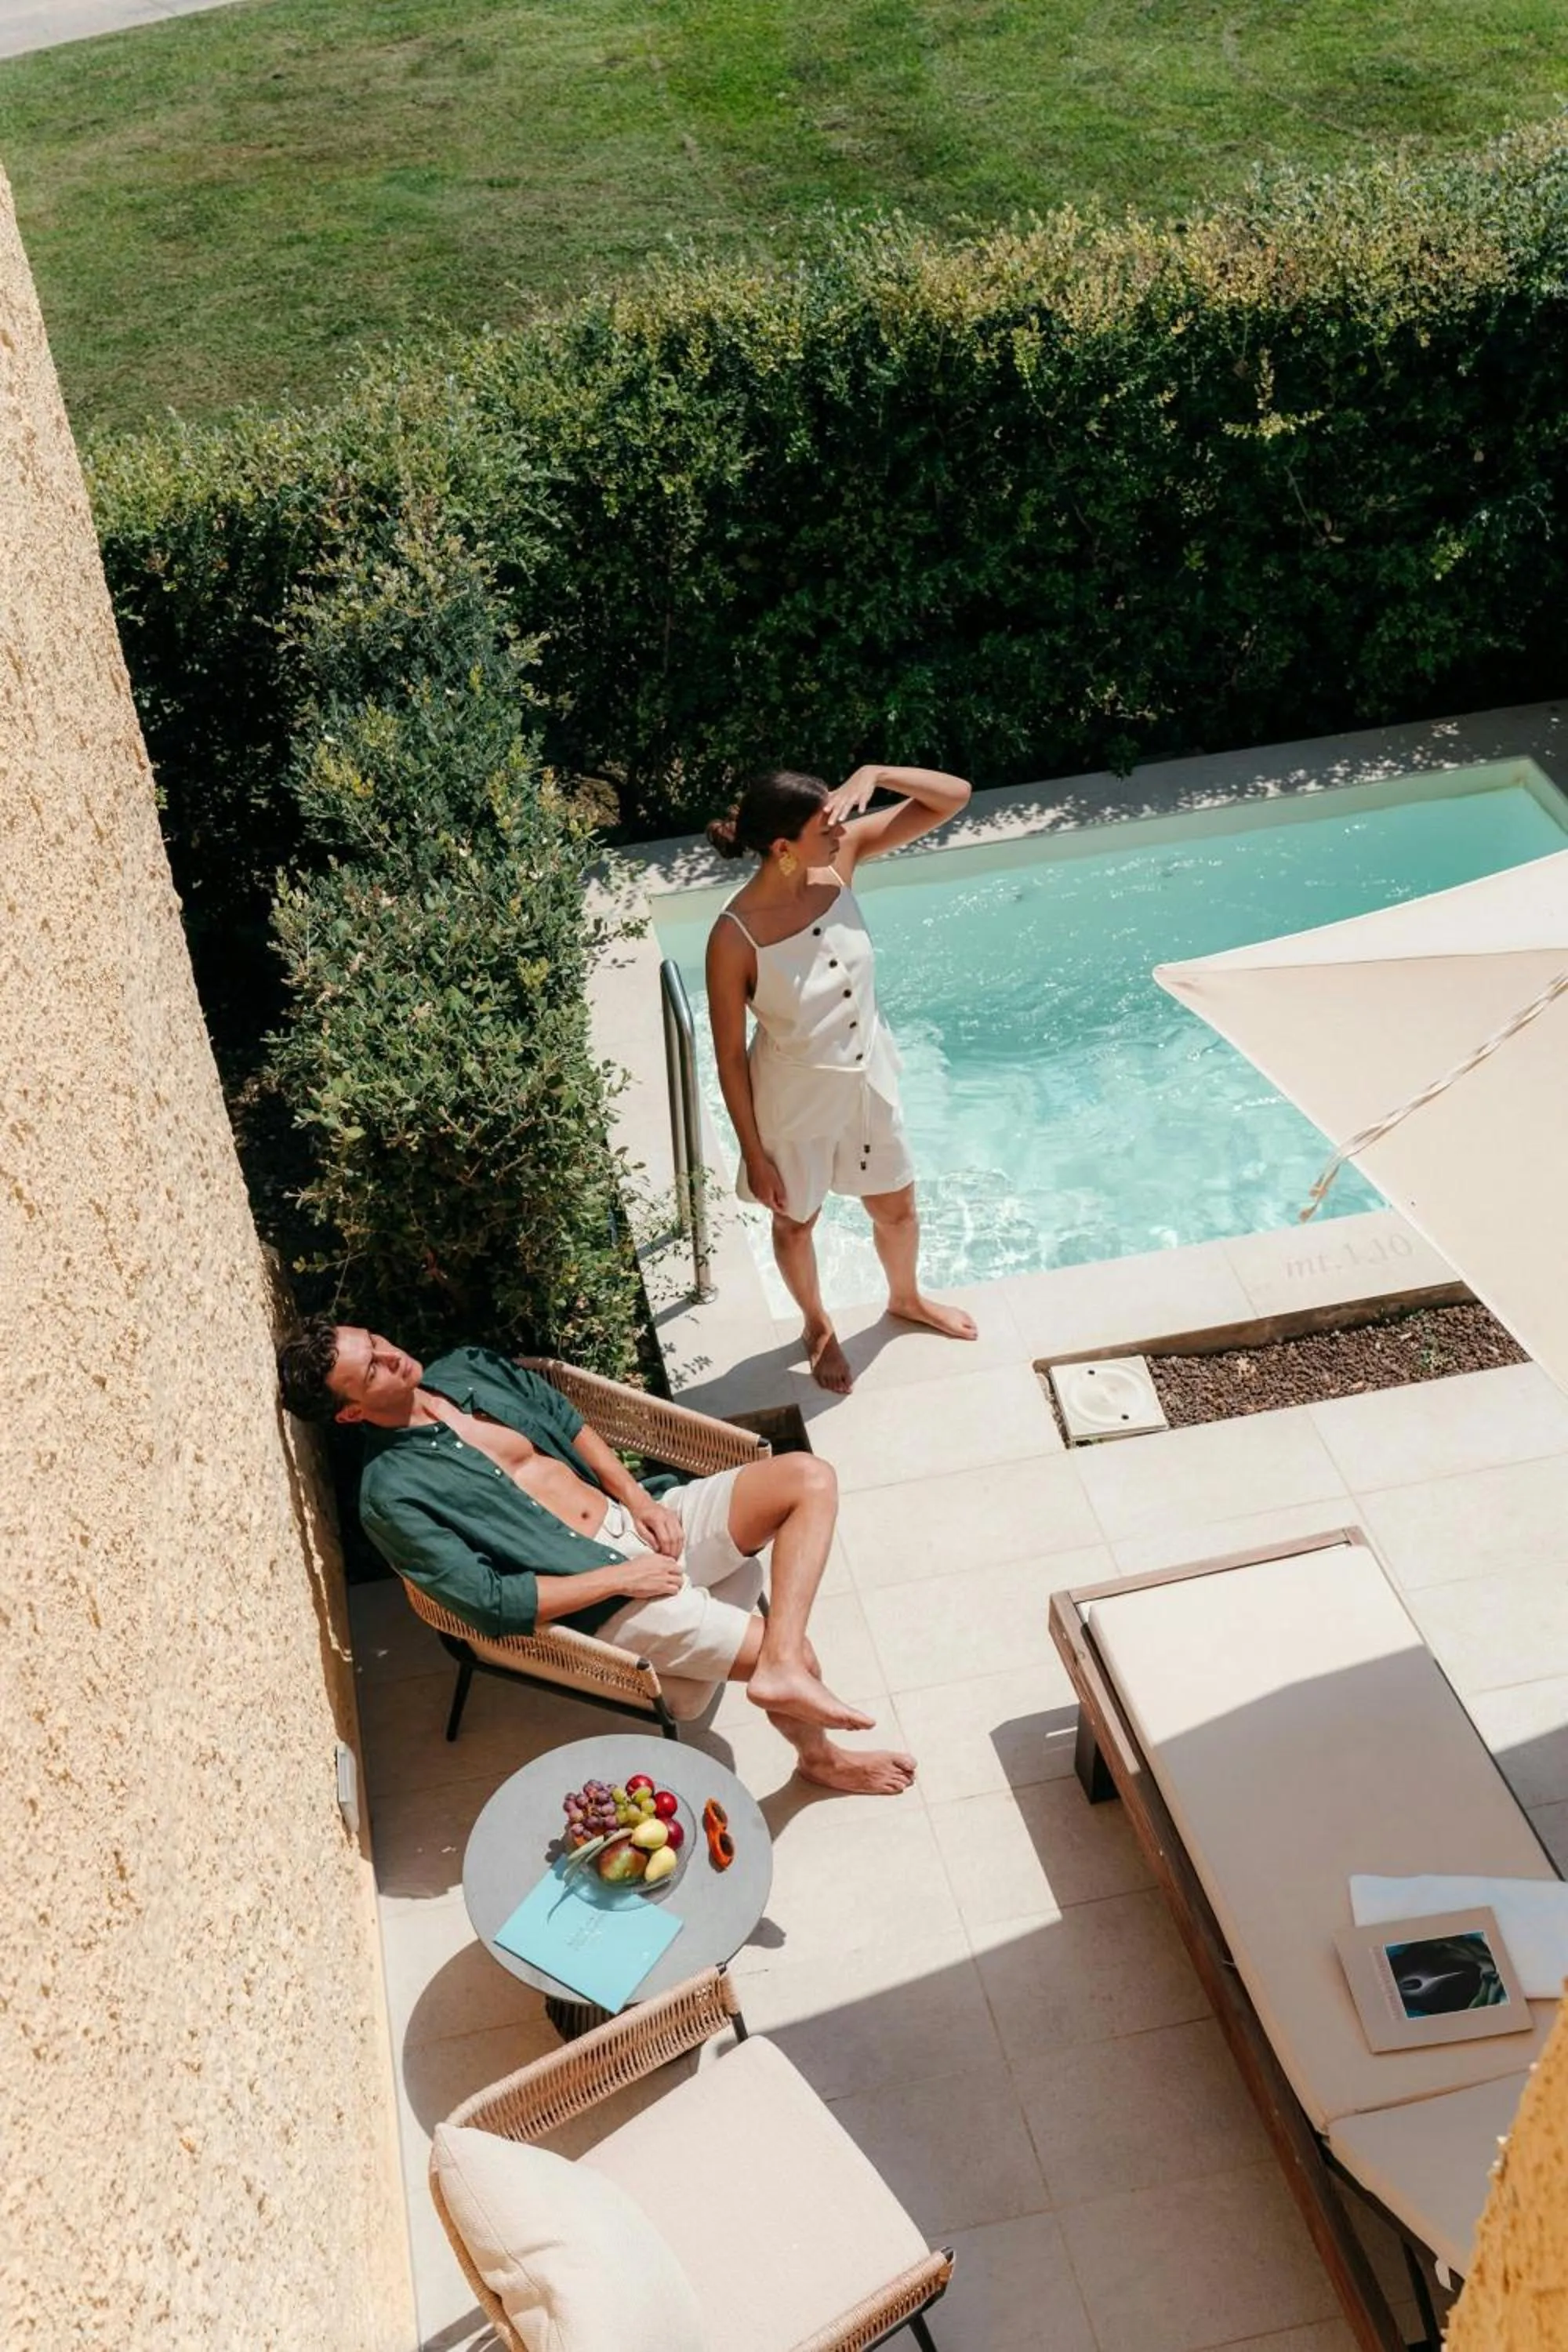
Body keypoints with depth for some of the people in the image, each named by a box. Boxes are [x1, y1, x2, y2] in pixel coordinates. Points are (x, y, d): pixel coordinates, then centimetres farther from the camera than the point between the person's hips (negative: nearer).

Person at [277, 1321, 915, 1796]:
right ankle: (818, 1753, 17)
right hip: (602, 1596, -7)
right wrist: (620, 1579, -16)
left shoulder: (465, 1368, 7)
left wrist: (638, 1498, 2)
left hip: (637, 1520, 7)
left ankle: (781, 1670, -23)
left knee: (809, 1477, -12)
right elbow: (490, 1603, -17)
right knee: (798, 1655, -15)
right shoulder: (390, 1495, -14)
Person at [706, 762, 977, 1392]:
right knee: (796, 1221, 24)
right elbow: (730, 1055, -19)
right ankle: (818, 1325, 54)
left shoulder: (840, 858, -17)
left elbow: (953, 796, -15)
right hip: (797, 1097, -5)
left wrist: (872, 775, -31)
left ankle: (906, 1298, 59)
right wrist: (755, 1155, -12)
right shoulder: (736, 938, -30)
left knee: (896, 1205, 27)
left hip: (869, 1077, 5)